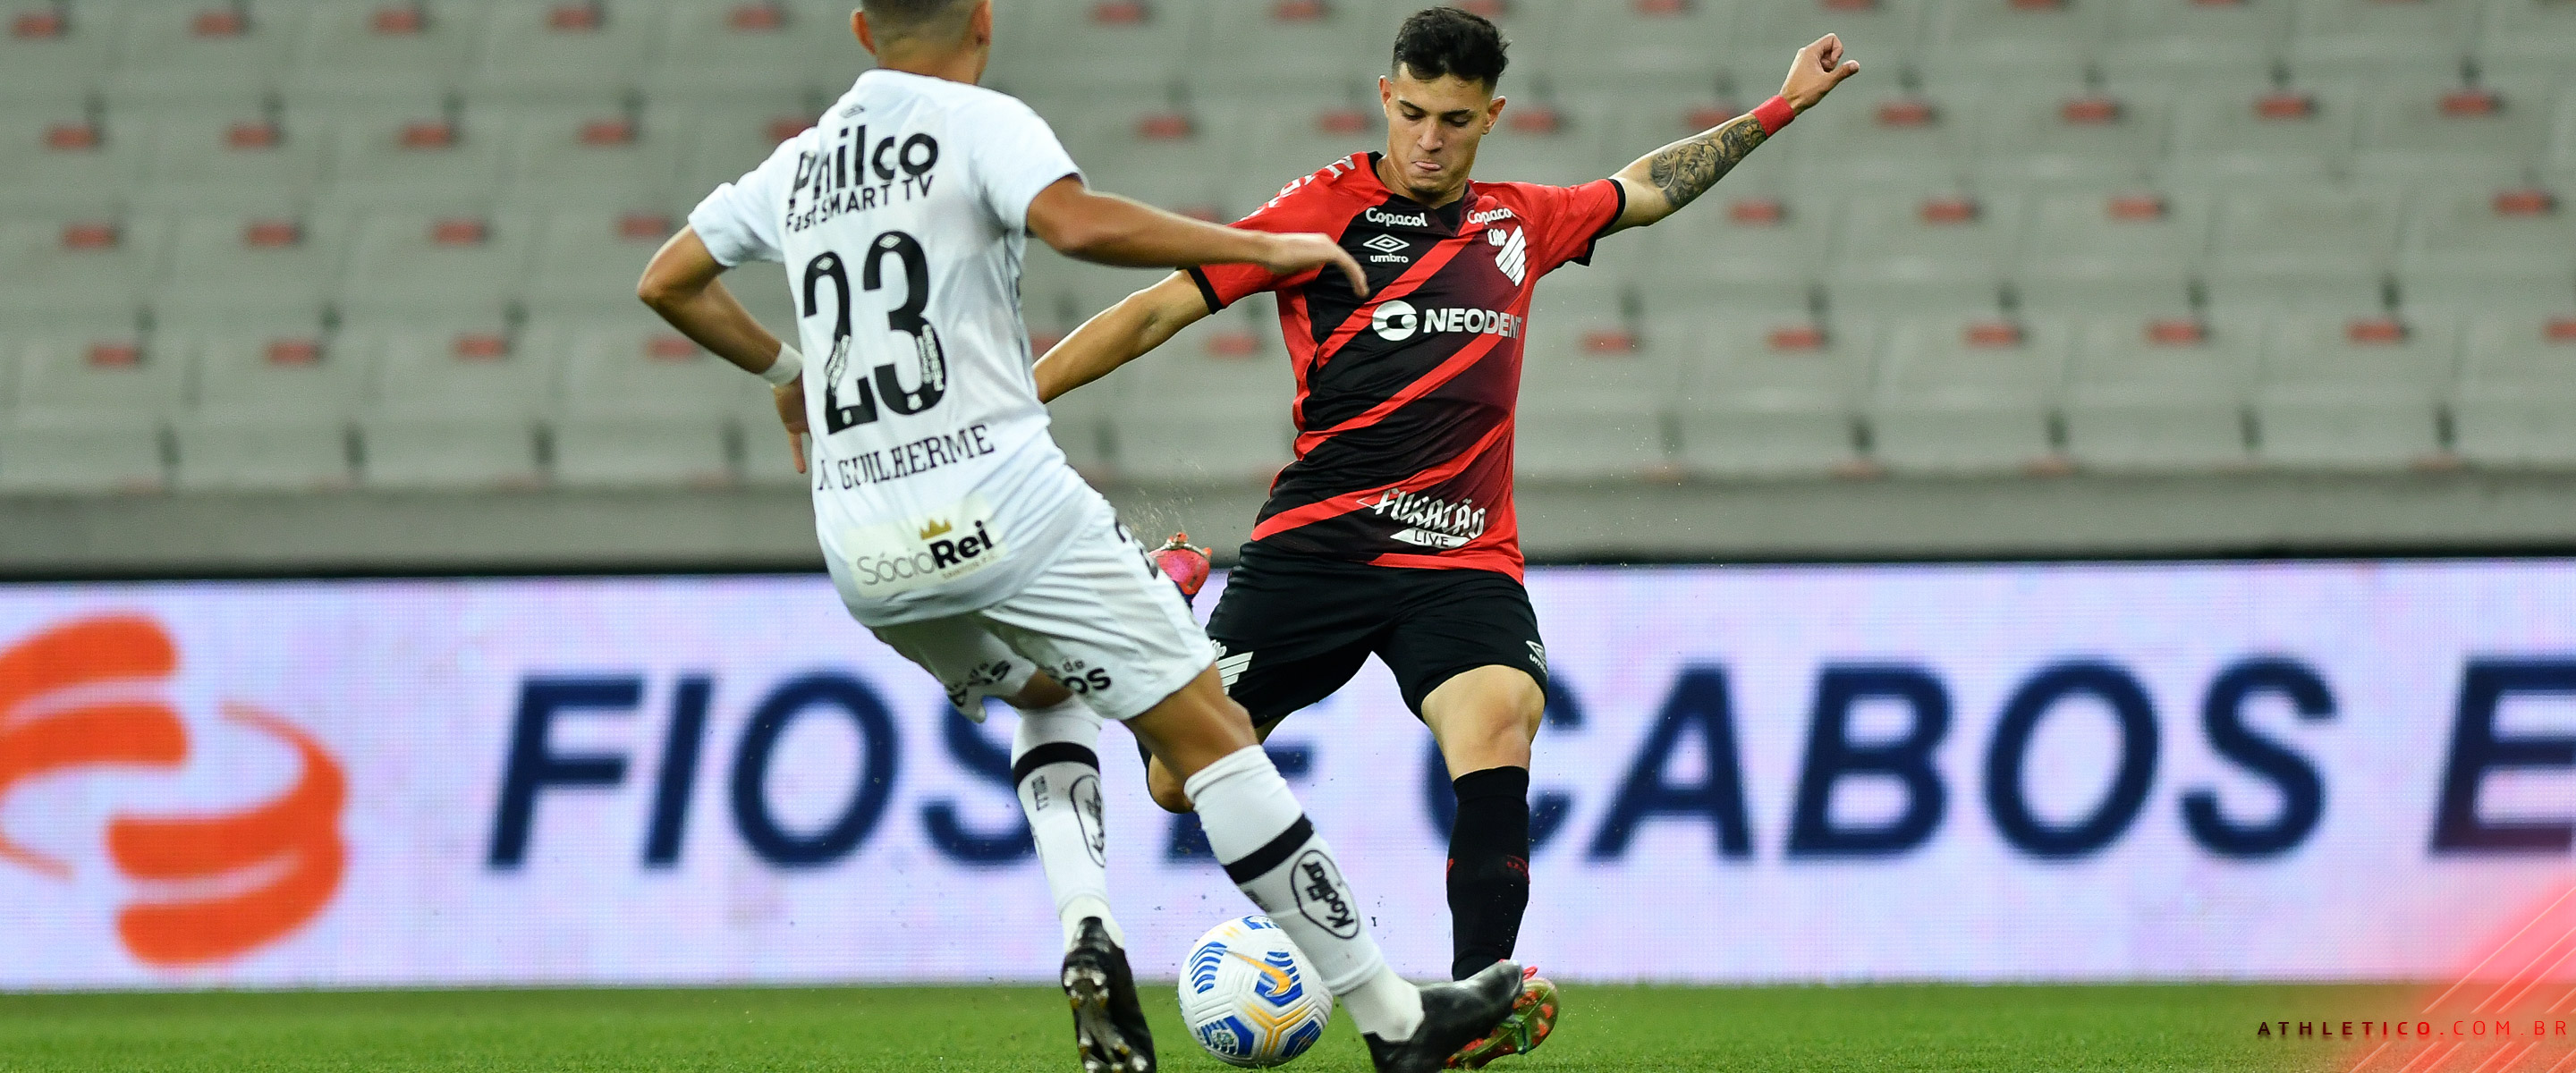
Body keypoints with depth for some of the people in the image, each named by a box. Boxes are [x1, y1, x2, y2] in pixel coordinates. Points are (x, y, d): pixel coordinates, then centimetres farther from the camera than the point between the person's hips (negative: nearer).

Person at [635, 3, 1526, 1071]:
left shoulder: (795, 167, 17)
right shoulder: (981, 124, -2)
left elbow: (665, 283, 27)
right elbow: (1078, 222, -21)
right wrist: (1265, 249, -13)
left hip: (864, 559, 6)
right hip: (999, 504, -6)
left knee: (1045, 694, 32)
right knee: (1212, 734, 1)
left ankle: (1084, 930, 6)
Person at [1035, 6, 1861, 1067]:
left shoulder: (1519, 224, 14)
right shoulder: (1327, 210, -1)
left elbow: (1647, 188, 32)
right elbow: (1159, 309, -3)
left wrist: (1780, 107, 34)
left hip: (1464, 561, 2)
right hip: (1316, 543, -2)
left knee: (1501, 717, -28)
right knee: (1181, 779, -5)